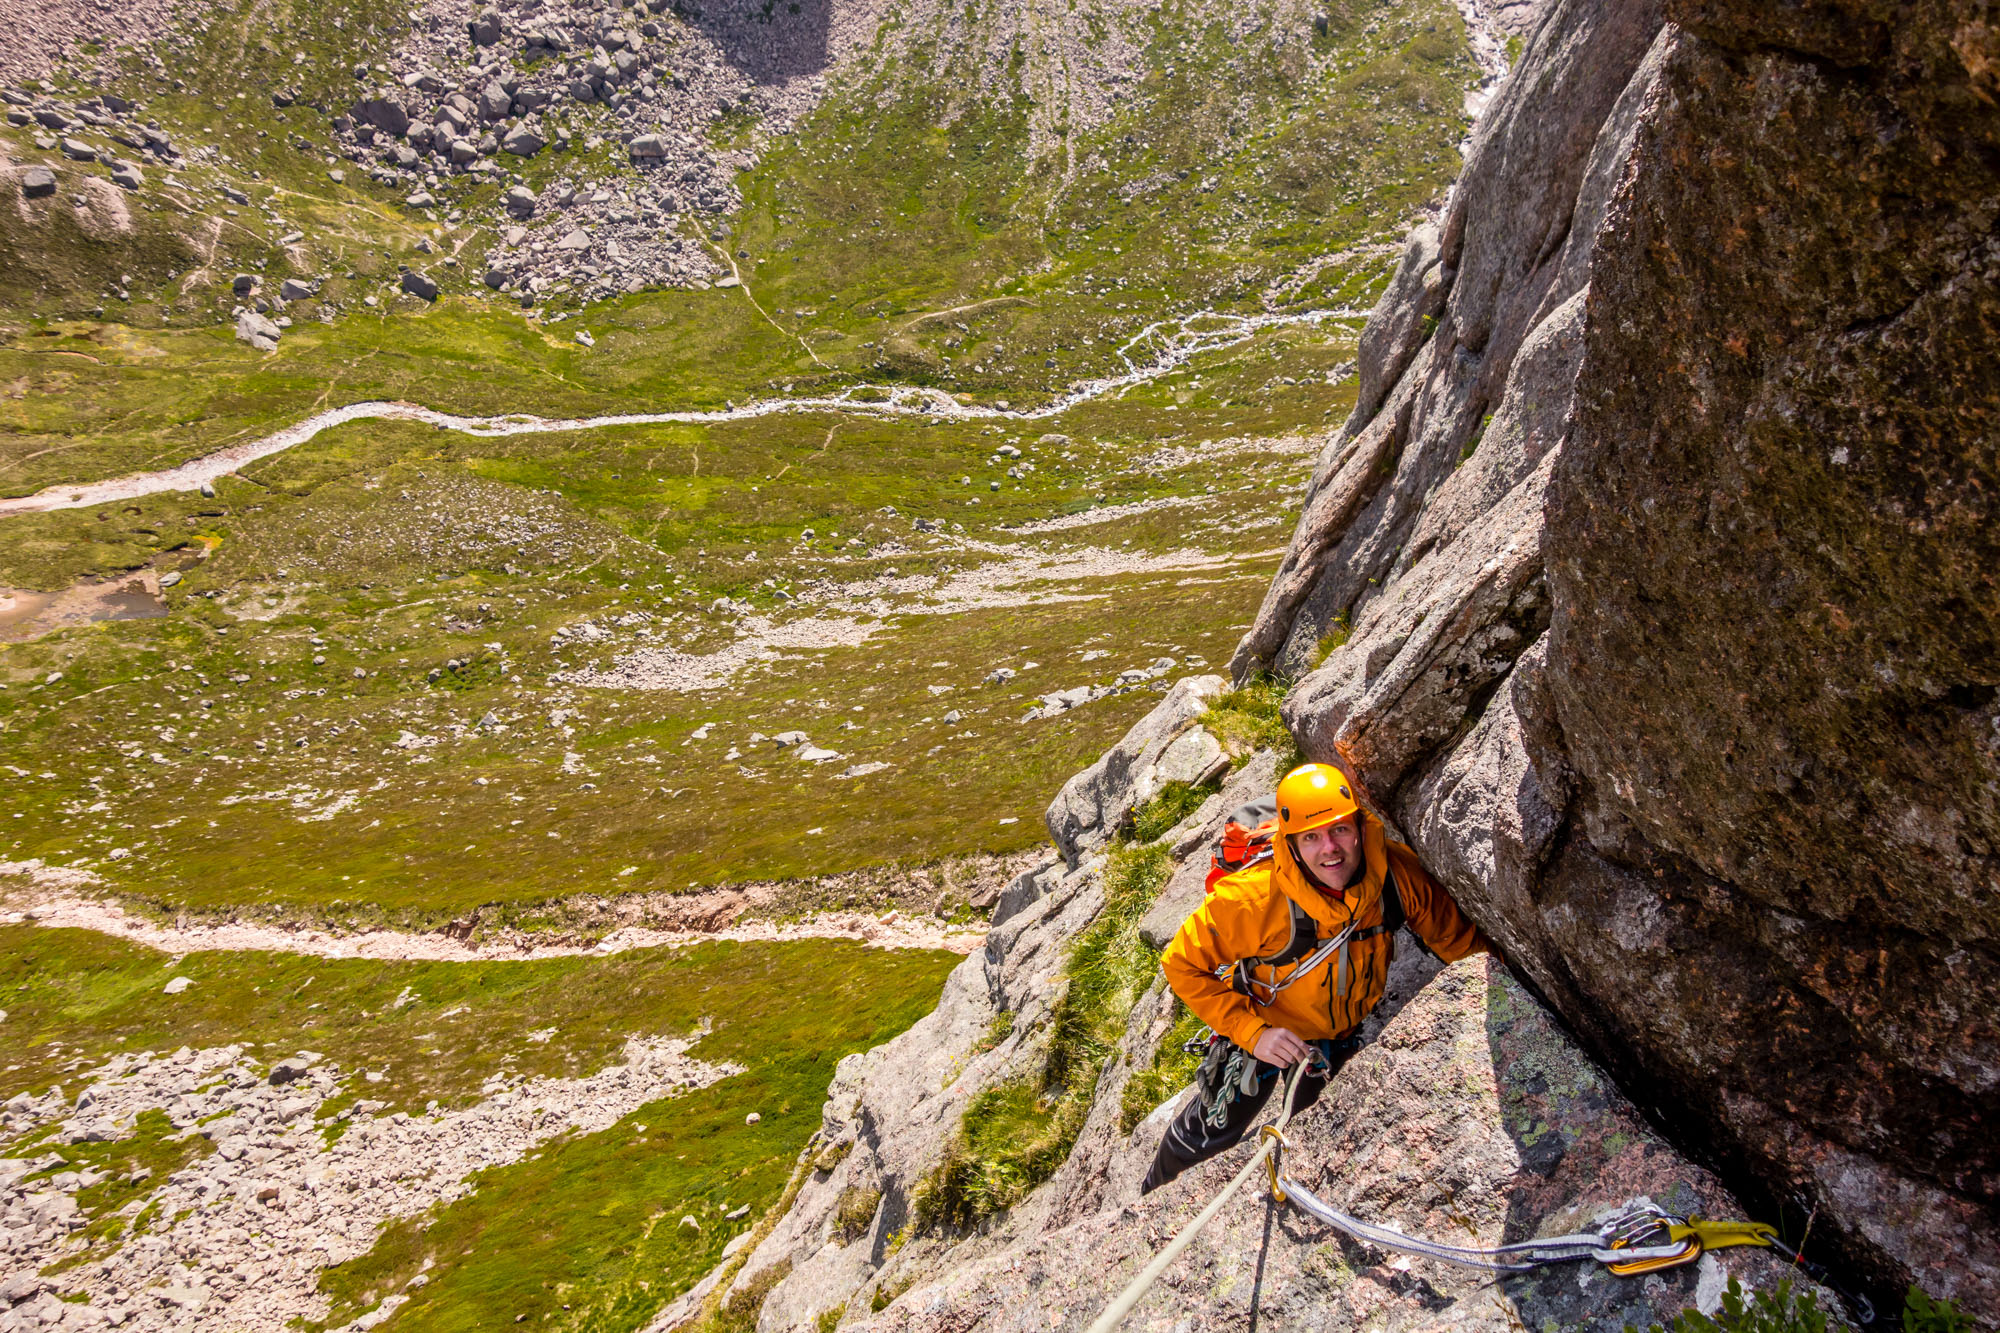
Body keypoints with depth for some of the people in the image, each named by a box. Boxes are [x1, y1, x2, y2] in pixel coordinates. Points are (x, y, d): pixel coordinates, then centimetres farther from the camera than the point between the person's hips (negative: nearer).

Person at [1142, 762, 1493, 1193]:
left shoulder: (1396, 871, -29)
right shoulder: (1251, 898, -39)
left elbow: (1453, 935, -10)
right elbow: (1182, 965, -28)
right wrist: (1252, 1033, -31)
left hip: (1348, 1027, 3)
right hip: (1263, 1027, -3)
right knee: (1211, 1133, 14)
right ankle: (1154, 1196, 46)